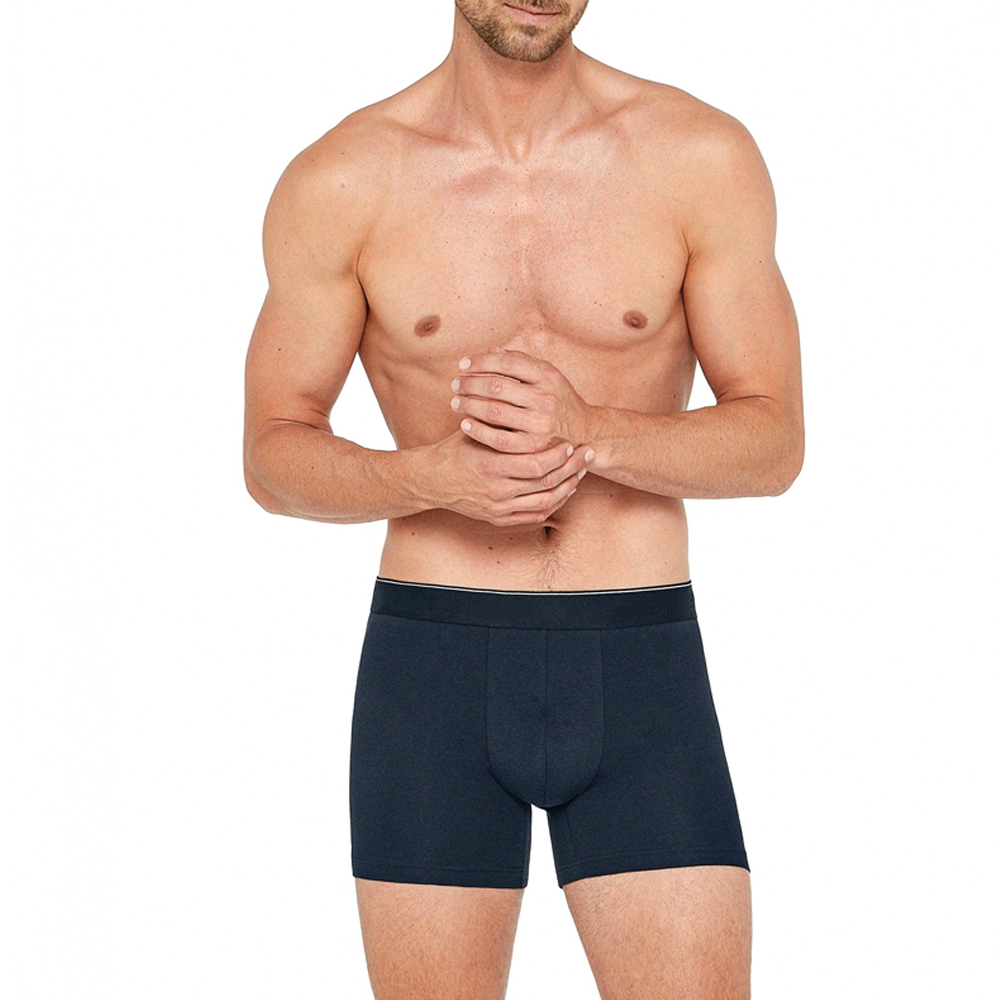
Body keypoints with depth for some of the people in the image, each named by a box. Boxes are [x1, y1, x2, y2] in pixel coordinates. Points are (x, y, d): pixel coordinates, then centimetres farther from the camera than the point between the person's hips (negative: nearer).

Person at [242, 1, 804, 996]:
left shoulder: (705, 157, -2)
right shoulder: (336, 183, -2)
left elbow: (772, 441, 0)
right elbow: (273, 457, 3)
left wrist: (590, 433, -19)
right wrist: (431, 475, -17)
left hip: (642, 669, 0)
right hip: (433, 664, 0)